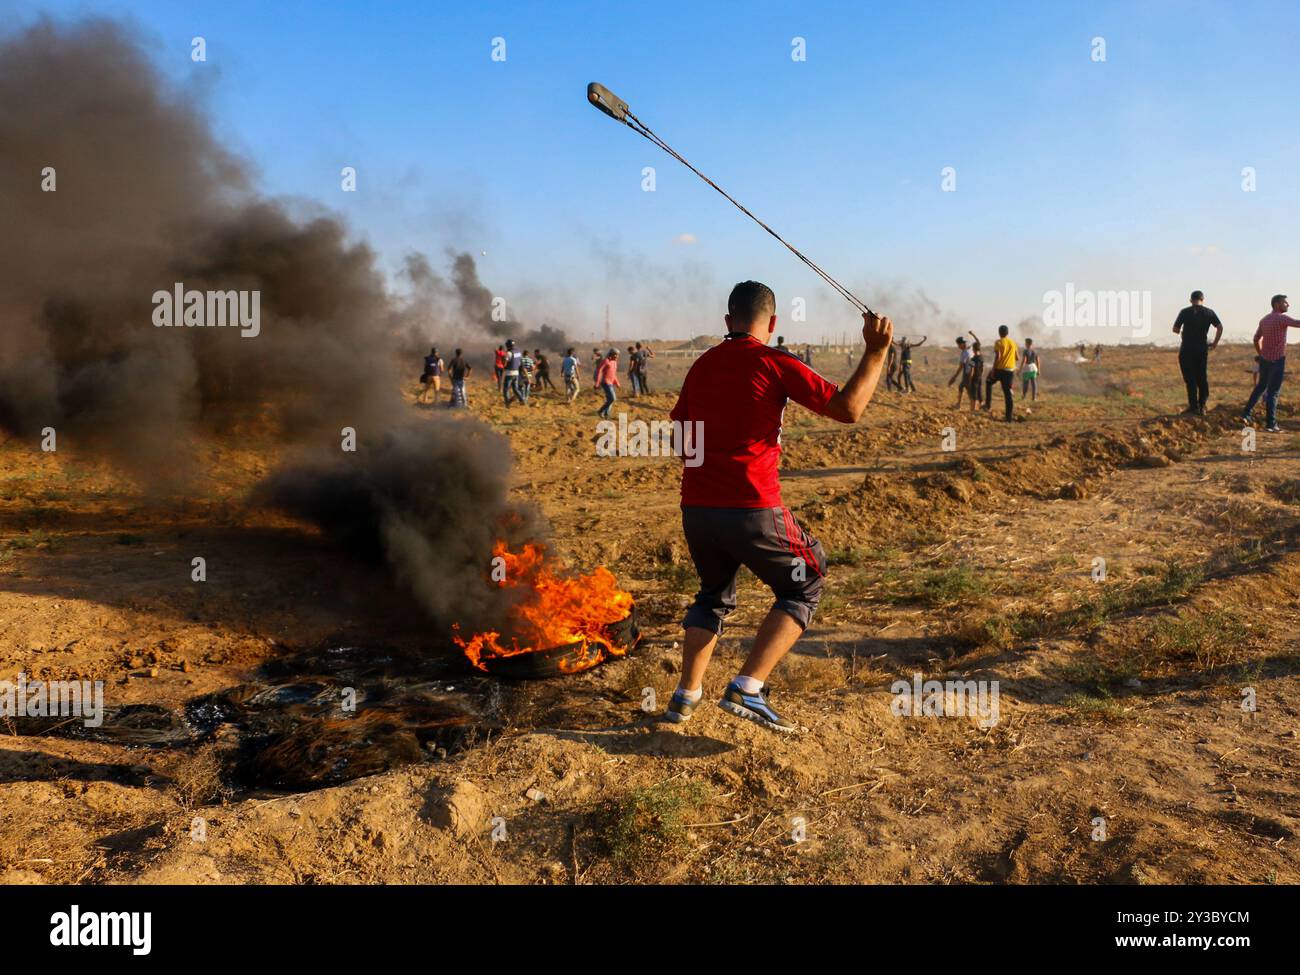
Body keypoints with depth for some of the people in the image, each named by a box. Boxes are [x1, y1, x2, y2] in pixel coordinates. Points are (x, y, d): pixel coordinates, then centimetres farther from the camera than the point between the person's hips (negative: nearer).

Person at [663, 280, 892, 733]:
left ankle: (686, 695, 25)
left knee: (713, 594, 28)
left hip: (695, 508, 6)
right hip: (752, 509, -6)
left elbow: (679, 431, 23)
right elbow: (848, 409, -7)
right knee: (804, 587, 14)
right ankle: (748, 688, 2)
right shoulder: (776, 363, -4)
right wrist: (876, 351, 1)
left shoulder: (701, 365, 14)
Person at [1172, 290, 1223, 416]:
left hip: (1186, 350, -2)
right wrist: (1215, 343, 5)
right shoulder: (1209, 312, 3)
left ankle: (1194, 406, 2)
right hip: (1202, 349, 2)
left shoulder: (1185, 312, -3)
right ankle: (1202, 407, 10)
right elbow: (1220, 327, -4)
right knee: (1202, 378, 11)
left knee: (1190, 378, 3)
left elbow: (1175, 329, -2)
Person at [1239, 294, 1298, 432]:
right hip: (1277, 360, -7)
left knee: (1261, 386, 22)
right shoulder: (1282, 318, -15)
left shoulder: (1264, 320, 8)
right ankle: (1271, 424, -3)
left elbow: (1256, 339, 15)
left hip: (1264, 359, 7)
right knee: (1273, 391, -4)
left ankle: (1246, 414, 21)